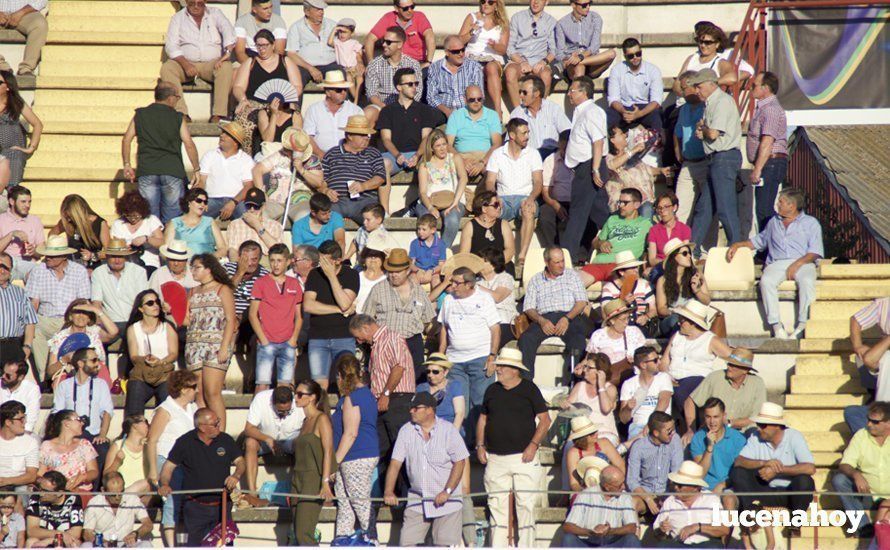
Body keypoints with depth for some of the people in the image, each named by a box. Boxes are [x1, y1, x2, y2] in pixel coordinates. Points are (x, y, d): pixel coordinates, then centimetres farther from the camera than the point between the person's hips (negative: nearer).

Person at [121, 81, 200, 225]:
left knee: (150, 216, 4)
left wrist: (127, 164, 12)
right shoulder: (178, 118, 3)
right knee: (171, 220, 4)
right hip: (172, 170, -2)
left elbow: (126, 139, 7)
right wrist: (196, 169, 4)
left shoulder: (140, 115, 11)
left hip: (146, 171, 2)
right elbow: (189, 144, -2)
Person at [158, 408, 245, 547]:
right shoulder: (184, 442, -2)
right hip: (195, 508, -2)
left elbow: (240, 461, 7)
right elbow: (169, 466, 0)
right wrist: (164, 484, -19)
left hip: (222, 506, 2)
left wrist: (236, 476, -14)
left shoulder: (226, 440, 3)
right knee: (195, 544, 1)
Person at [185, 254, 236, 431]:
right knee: (199, 395, 0)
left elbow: (230, 320, -4)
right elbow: (188, 320, 17)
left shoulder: (223, 290, 3)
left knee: (212, 393, -14)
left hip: (215, 345, -6)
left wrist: (224, 347, -13)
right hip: (194, 345, 6)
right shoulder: (193, 293, 20)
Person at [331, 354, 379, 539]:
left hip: (356, 459, -10)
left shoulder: (351, 398, -16)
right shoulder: (366, 393, 15)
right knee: (344, 501, 13)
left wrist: (335, 461, -16)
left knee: (360, 503, -3)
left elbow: (350, 434, -20)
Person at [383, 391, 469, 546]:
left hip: (447, 499, -3)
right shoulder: (406, 431, 3)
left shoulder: (448, 430, -6)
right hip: (417, 499, 3)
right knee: (406, 541, -3)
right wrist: (388, 492, -12)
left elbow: (460, 462, -8)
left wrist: (447, 491, -15)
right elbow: (395, 463, 1)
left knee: (446, 543, -9)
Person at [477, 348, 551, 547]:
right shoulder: (492, 390, 13)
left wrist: (533, 445, -11)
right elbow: (482, 419, 20)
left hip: (523, 457, -4)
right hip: (495, 459, 4)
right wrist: (480, 445, 9)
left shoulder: (529, 389, 0)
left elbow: (545, 420, -2)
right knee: (496, 506, 4)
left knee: (526, 505, -5)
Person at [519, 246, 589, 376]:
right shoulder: (535, 280, 20)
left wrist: (567, 318, -10)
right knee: (526, 339, -30)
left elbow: (582, 302, 9)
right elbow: (528, 308, 10)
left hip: (570, 317, -1)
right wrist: (541, 321, -12)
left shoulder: (572, 275, 20)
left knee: (577, 339, -35)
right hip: (544, 318, 1)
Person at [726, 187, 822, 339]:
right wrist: (738, 245, 21)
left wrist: (797, 264, -14)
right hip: (777, 263, 3)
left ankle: (802, 325, -37)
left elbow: (815, 252, 2)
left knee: (807, 281, -37)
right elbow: (759, 240, 37)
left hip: (802, 263, -3)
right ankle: (776, 325, -35)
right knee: (766, 281, -32)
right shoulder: (773, 222, 29)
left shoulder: (811, 223, 13)